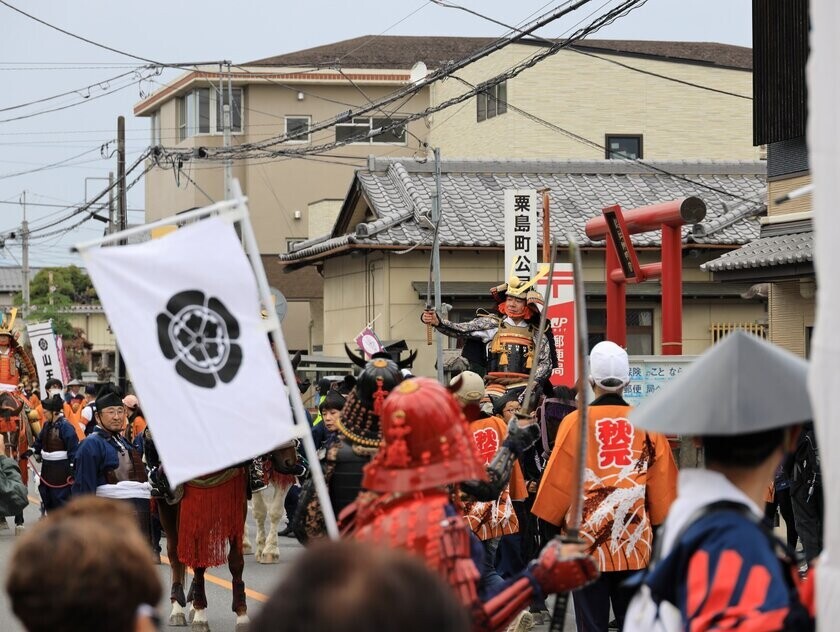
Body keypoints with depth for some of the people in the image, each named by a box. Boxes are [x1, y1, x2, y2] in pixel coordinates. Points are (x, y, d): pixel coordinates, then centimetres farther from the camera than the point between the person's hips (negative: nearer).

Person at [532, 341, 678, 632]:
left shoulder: (576, 422, -7)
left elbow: (558, 480, -2)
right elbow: (662, 484, 4)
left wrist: (553, 523, 11)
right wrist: (659, 524, 17)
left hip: (588, 541, -2)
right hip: (634, 541, 2)